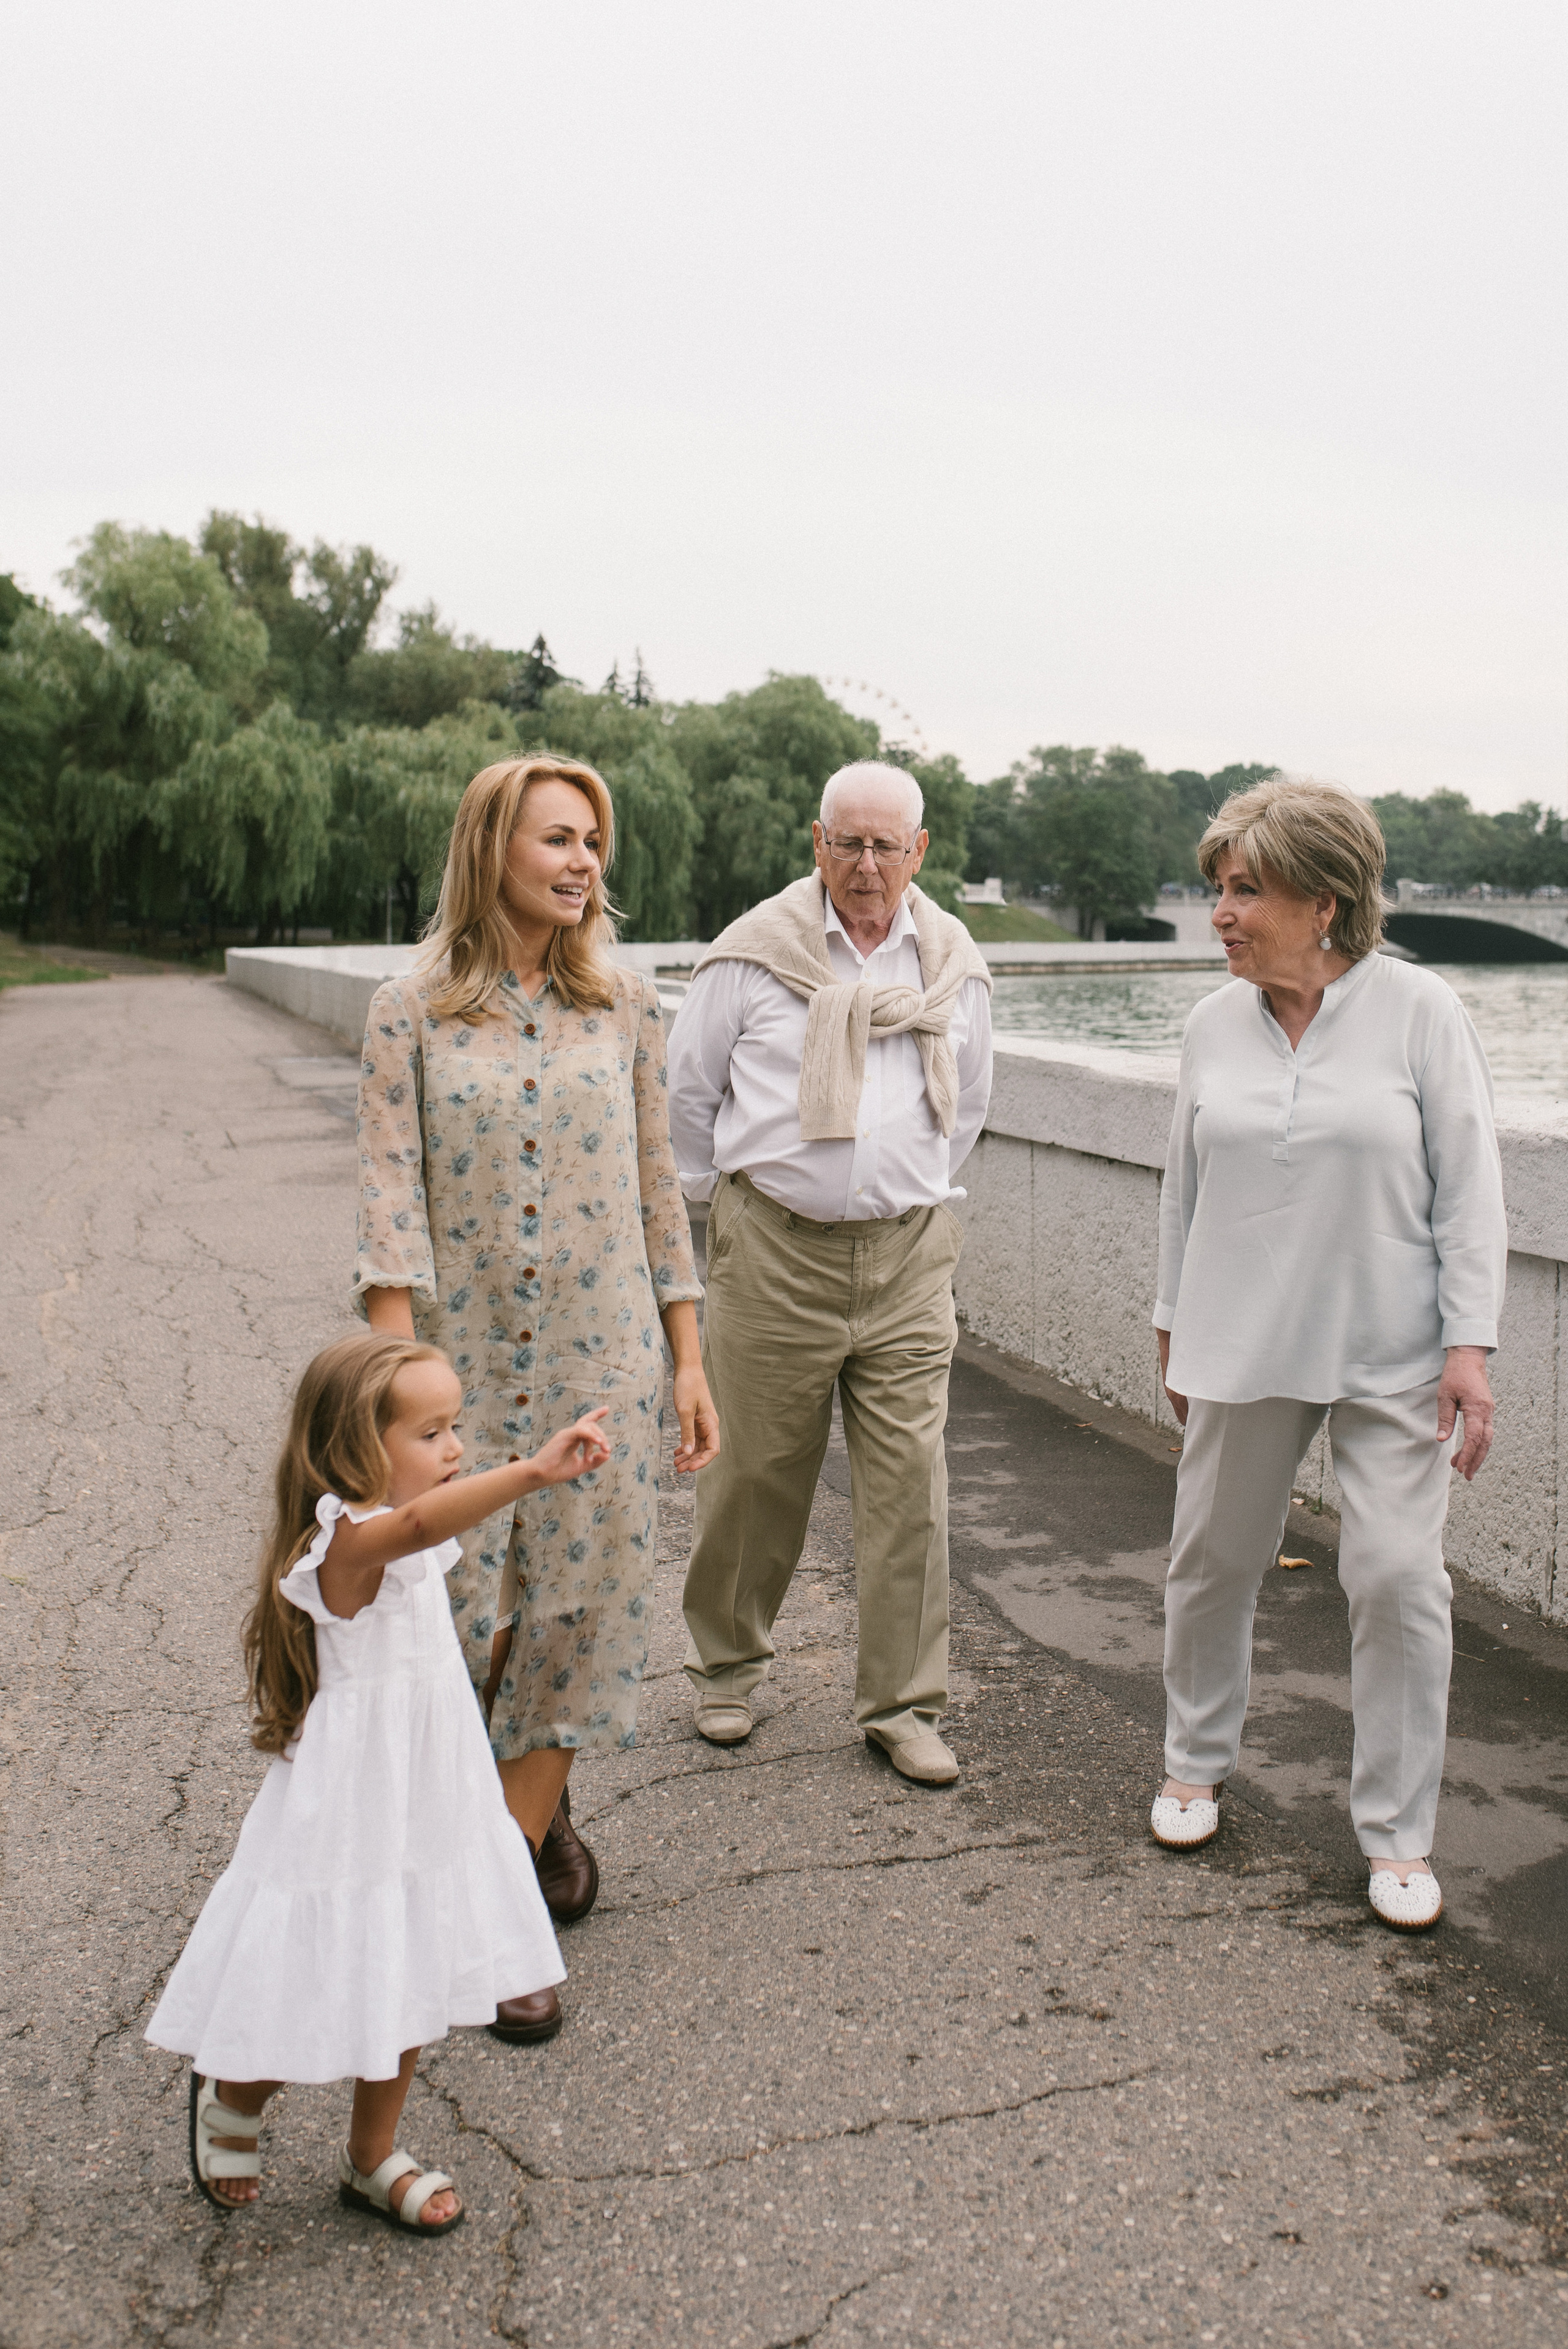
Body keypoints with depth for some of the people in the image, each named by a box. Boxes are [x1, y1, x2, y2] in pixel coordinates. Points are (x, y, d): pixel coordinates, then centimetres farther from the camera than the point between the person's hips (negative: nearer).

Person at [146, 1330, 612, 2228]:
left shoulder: (406, 1541, 1)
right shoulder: (347, 1544, -28)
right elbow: (420, 1522, -51)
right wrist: (533, 1471, -65)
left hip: (422, 1806, 8)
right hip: (350, 1813, -8)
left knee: (406, 1989, 19)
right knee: (319, 1997, 7)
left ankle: (374, 2158, 39)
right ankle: (231, 2099, 39)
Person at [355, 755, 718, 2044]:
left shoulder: (627, 1003, 3)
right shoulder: (412, 1009, -3)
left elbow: (658, 1188, 6)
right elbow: (392, 1196, -8)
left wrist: (689, 1360, 5)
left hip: (601, 1356, 2)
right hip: (463, 1358, -1)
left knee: (576, 1607, 3)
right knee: (456, 1614, 1)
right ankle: (533, 1803, 32)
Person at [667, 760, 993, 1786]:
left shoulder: (956, 966, 7)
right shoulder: (754, 953, -2)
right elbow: (690, 1092, 8)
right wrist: (724, 1198, 13)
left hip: (908, 1255, 2)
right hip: (775, 1249, -2)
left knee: (910, 1486, 2)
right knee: (755, 1472, 7)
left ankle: (905, 1704, 15)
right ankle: (727, 1664, 30)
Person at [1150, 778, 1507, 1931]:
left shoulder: (1421, 1013, -7)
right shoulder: (1216, 1025, 3)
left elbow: (1470, 1188, -6)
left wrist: (1471, 1342, -10)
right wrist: (1174, 1322, 15)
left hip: (1390, 1355, -3)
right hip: (1243, 1348, 3)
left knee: (1399, 1580, -3)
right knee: (1211, 1558, 11)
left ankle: (1400, 1834, 14)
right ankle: (1197, 1761, 35)